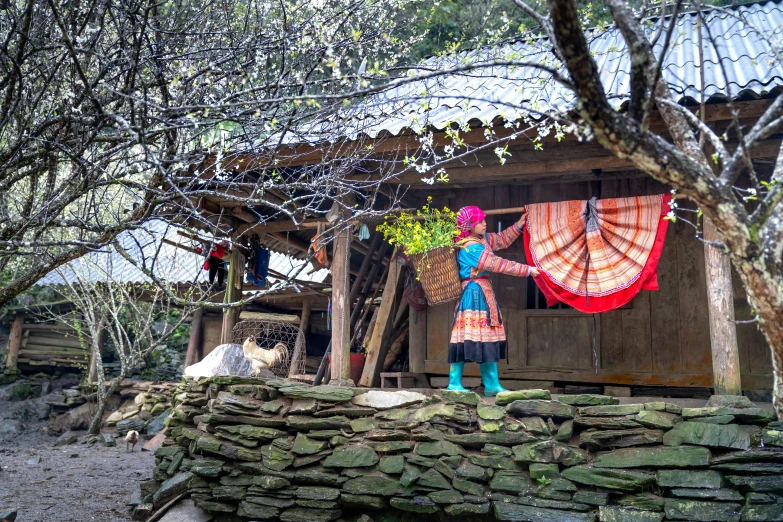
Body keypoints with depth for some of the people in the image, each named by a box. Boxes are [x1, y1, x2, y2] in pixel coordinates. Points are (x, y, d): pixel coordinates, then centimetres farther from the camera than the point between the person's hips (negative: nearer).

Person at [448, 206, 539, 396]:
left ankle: (491, 384, 15)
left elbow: (502, 240, 27)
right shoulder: (471, 248, -18)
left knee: (489, 339, 10)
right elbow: (498, 265, -18)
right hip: (473, 293, -10)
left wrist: (519, 224, 17)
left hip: (484, 293, 10)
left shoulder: (483, 239, 9)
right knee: (468, 337, -8)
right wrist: (527, 270, -13)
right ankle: (454, 384, 0)